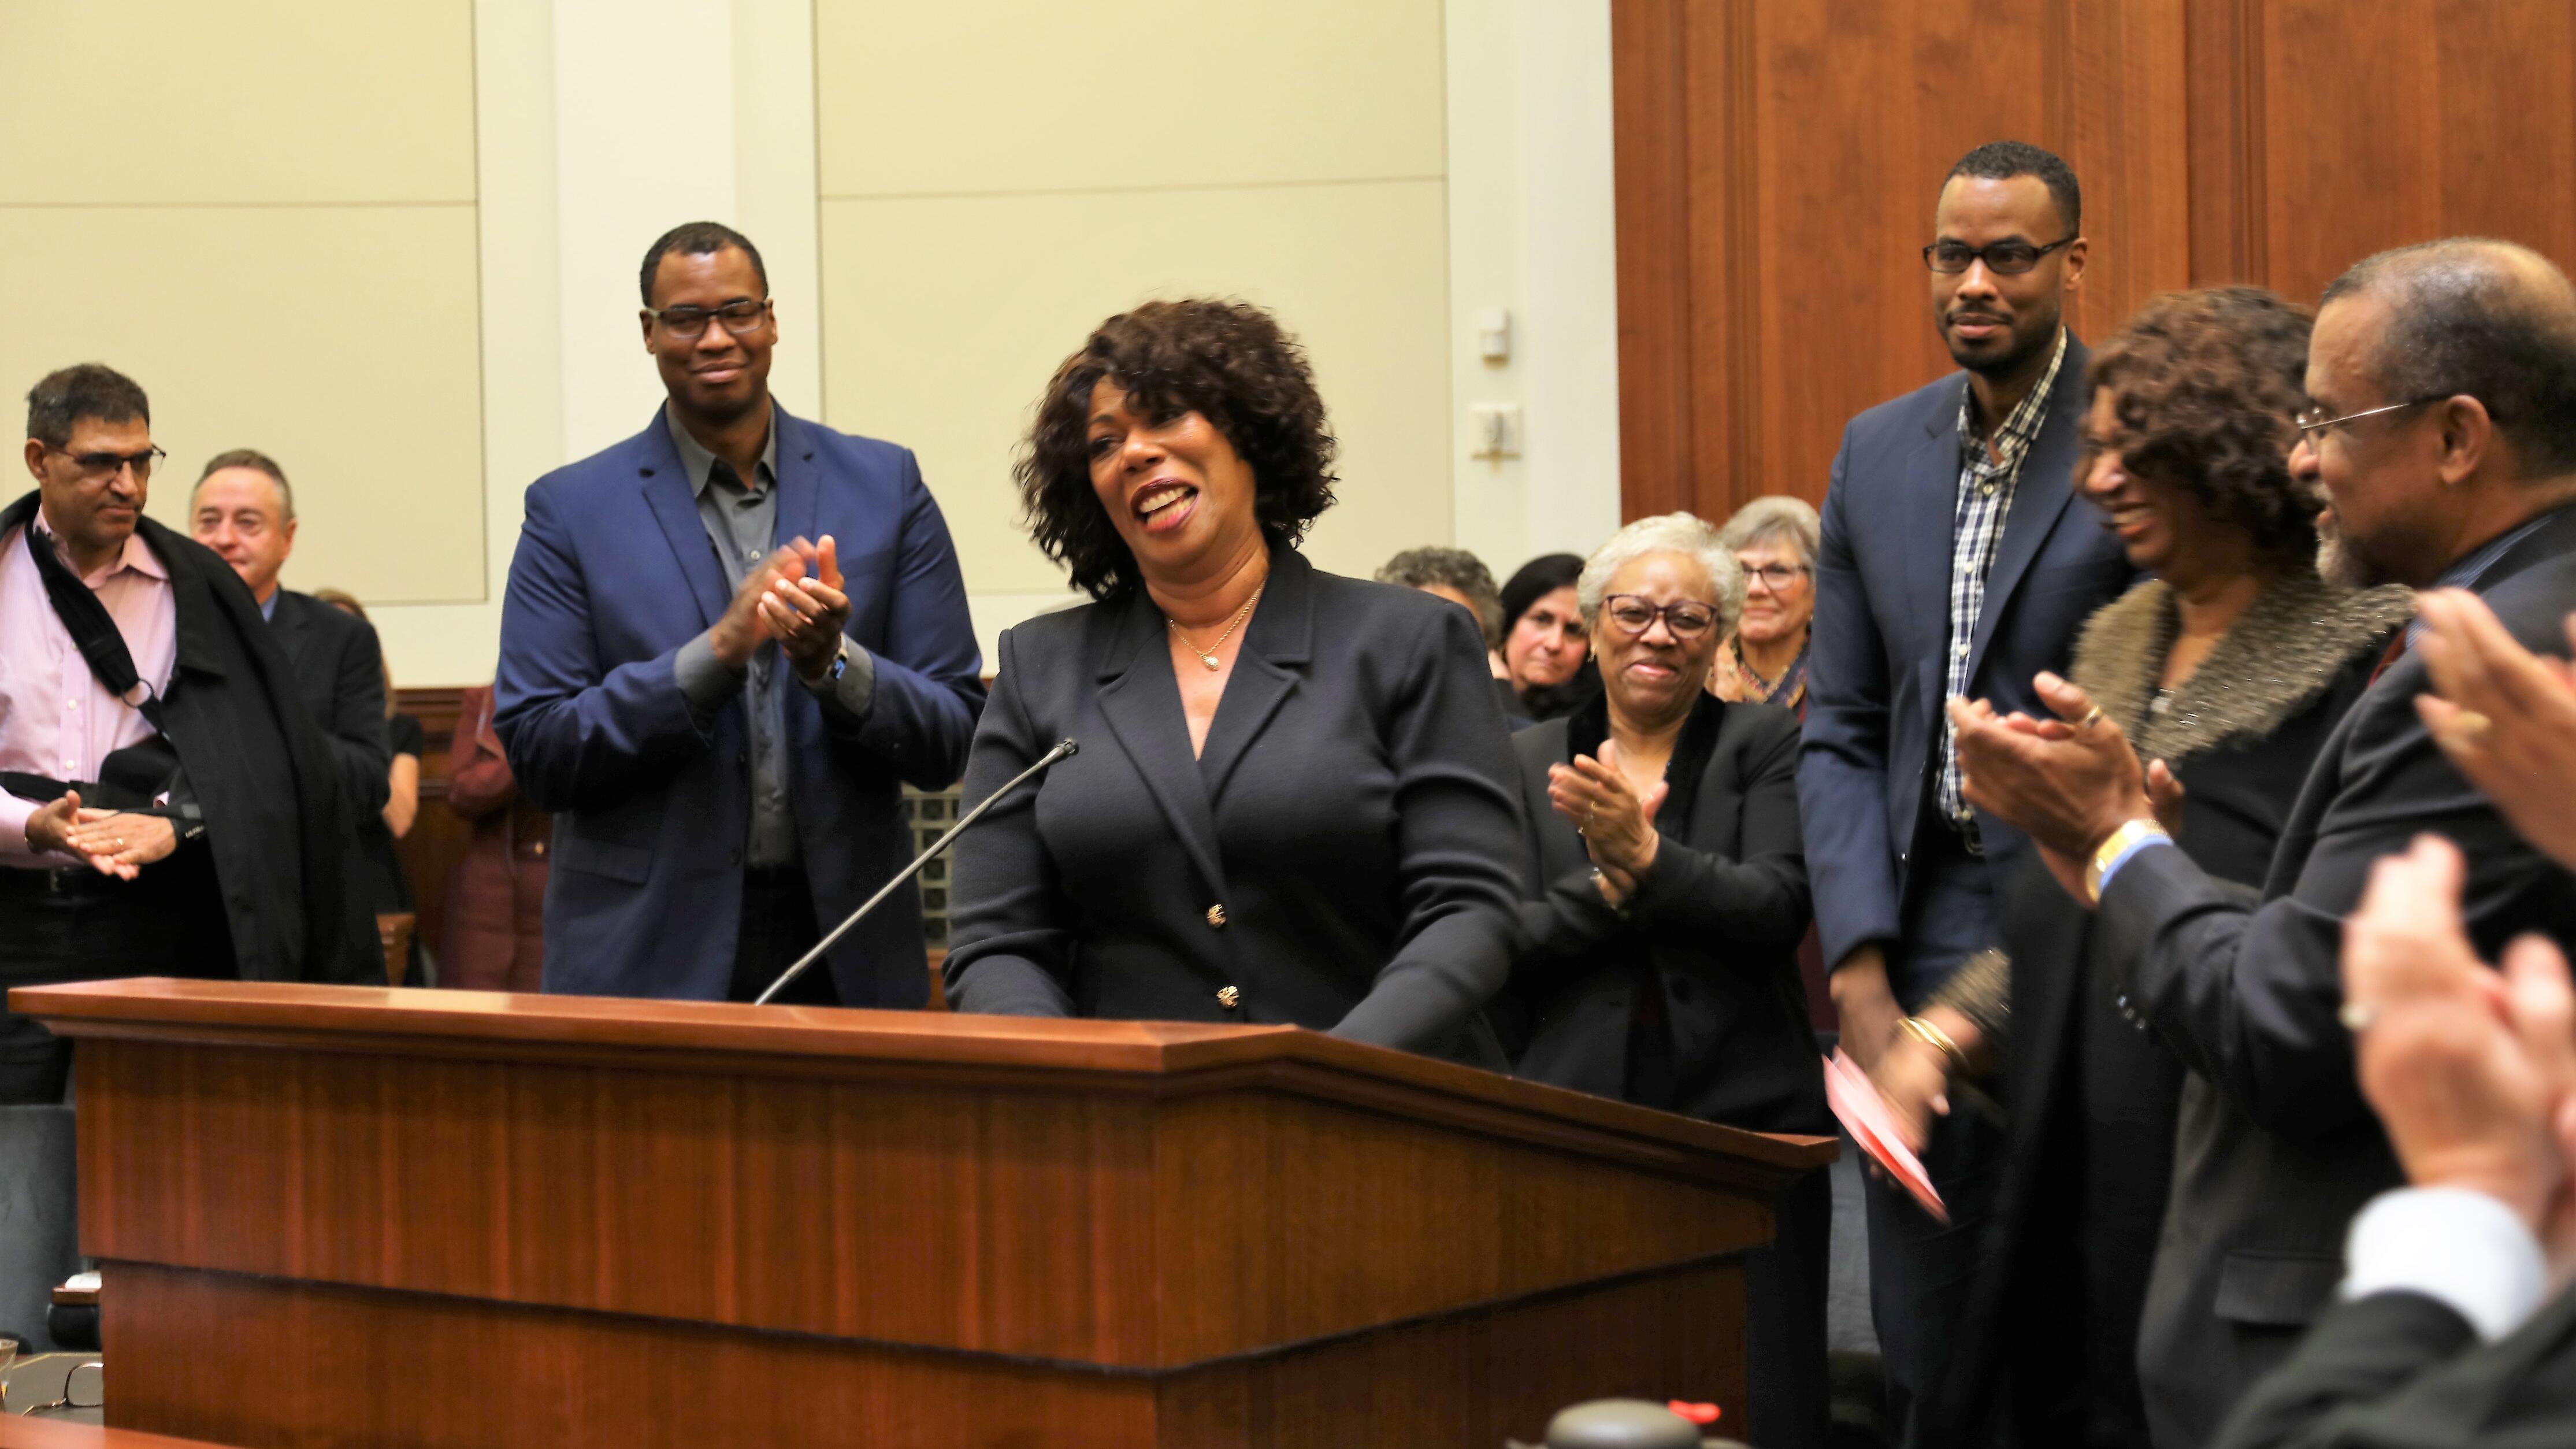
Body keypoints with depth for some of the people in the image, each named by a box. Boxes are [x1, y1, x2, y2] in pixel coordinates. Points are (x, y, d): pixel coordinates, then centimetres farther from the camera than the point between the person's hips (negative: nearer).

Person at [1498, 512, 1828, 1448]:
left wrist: (1644, 855, -18)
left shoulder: (1765, 745, 8)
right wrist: (1607, 881, -13)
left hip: (1741, 1121, -1)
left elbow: (1777, 912, -7)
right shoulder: (1530, 761, 12)